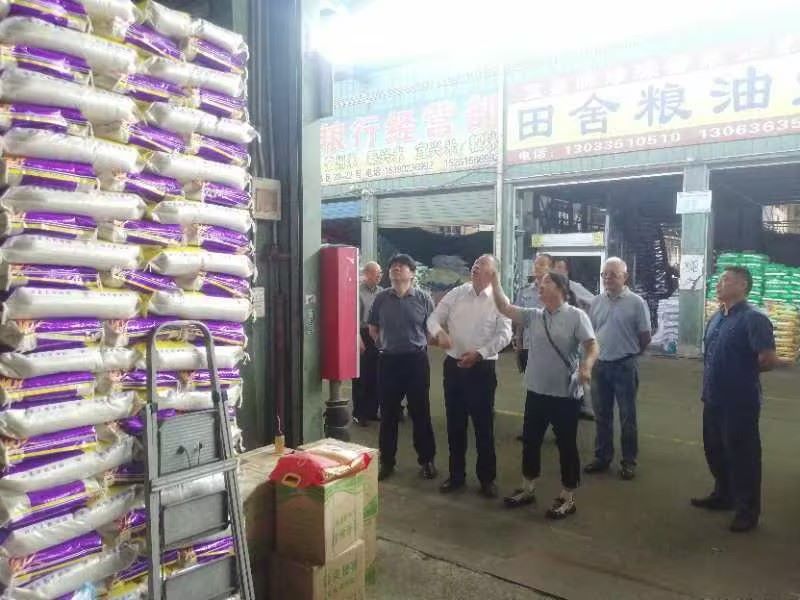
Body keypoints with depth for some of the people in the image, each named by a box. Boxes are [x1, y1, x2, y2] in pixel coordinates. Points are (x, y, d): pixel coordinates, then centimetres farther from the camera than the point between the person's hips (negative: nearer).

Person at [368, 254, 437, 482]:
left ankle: (426, 460, 21)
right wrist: (384, 344, 8)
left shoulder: (423, 298, -3)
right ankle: (386, 461, 22)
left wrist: (418, 344, 2)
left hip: (416, 360, -2)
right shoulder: (381, 298, 3)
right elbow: (373, 328, 15)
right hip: (388, 360, 2)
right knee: (388, 413, 9)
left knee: (420, 412, 7)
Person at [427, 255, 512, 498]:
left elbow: (504, 335, -10)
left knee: (483, 424, 5)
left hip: (482, 367, -3)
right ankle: (456, 474, 27)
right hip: (453, 365, 3)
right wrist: (439, 332, -20)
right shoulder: (456, 294, 4)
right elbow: (434, 318, 2)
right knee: (455, 423, 12)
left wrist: (479, 353, -20)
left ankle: (487, 478, 21)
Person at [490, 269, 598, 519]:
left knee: (566, 445, 8)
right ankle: (527, 489, 34)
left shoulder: (576, 316, -9)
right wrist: (494, 280, -1)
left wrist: (586, 366, -33)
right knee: (530, 441, 16)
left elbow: (592, 346, -14)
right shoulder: (534, 315, 7)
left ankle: (567, 498, 23)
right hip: (536, 391, 6)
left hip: (565, 394, -6)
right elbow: (504, 307, 5)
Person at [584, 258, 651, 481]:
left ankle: (629, 461, 19)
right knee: (601, 415, 13)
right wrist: (596, 355, 11)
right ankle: (602, 456, 26)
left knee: (627, 416, 7)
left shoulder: (636, 302, -9)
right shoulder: (597, 302, 5)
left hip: (625, 366, -4)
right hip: (600, 365, 4)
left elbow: (645, 337, -4)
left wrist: (628, 354, 5)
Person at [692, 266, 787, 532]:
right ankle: (723, 495, 38)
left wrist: (743, 371, -4)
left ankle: (748, 510, 20)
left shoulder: (753, 319, -17)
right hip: (714, 399, 8)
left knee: (742, 456, 5)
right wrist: (709, 386, 7)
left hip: (740, 402, -8)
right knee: (715, 450, 19)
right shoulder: (716, 318, 9)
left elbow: (768, 360, -20)